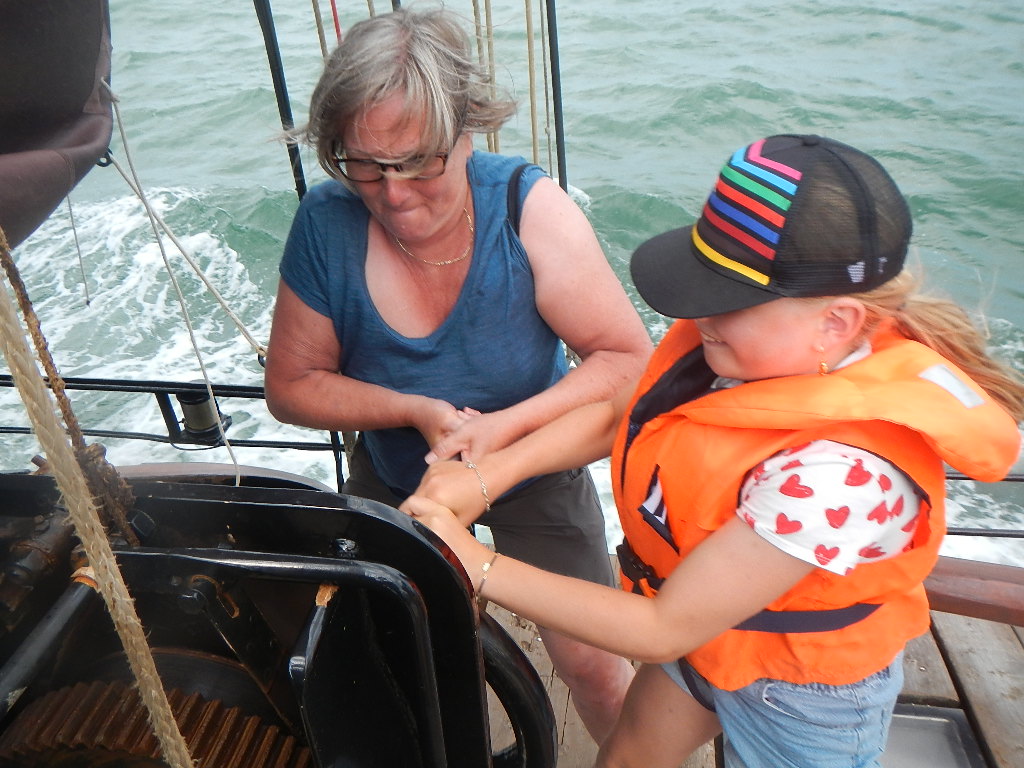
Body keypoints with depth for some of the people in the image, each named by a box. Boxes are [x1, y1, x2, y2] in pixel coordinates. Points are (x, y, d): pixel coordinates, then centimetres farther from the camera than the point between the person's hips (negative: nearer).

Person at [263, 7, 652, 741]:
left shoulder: (529, 208, -27)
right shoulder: (326, 223, -22)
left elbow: (630, 357, -22)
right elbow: (291, 385, -13)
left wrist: (507, 423, -33)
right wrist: (416, 411, -27)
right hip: (393, 478, 3)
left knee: (591, 663, 3)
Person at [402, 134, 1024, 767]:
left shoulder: (840, 471, -41)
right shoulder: (757, 348, -21)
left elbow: (663, 630, -33)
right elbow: (618, 414, -8)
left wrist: (477, 565, -29)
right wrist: (485, 475, -20)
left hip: (801, 699, -5)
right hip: (705, 627, 6)